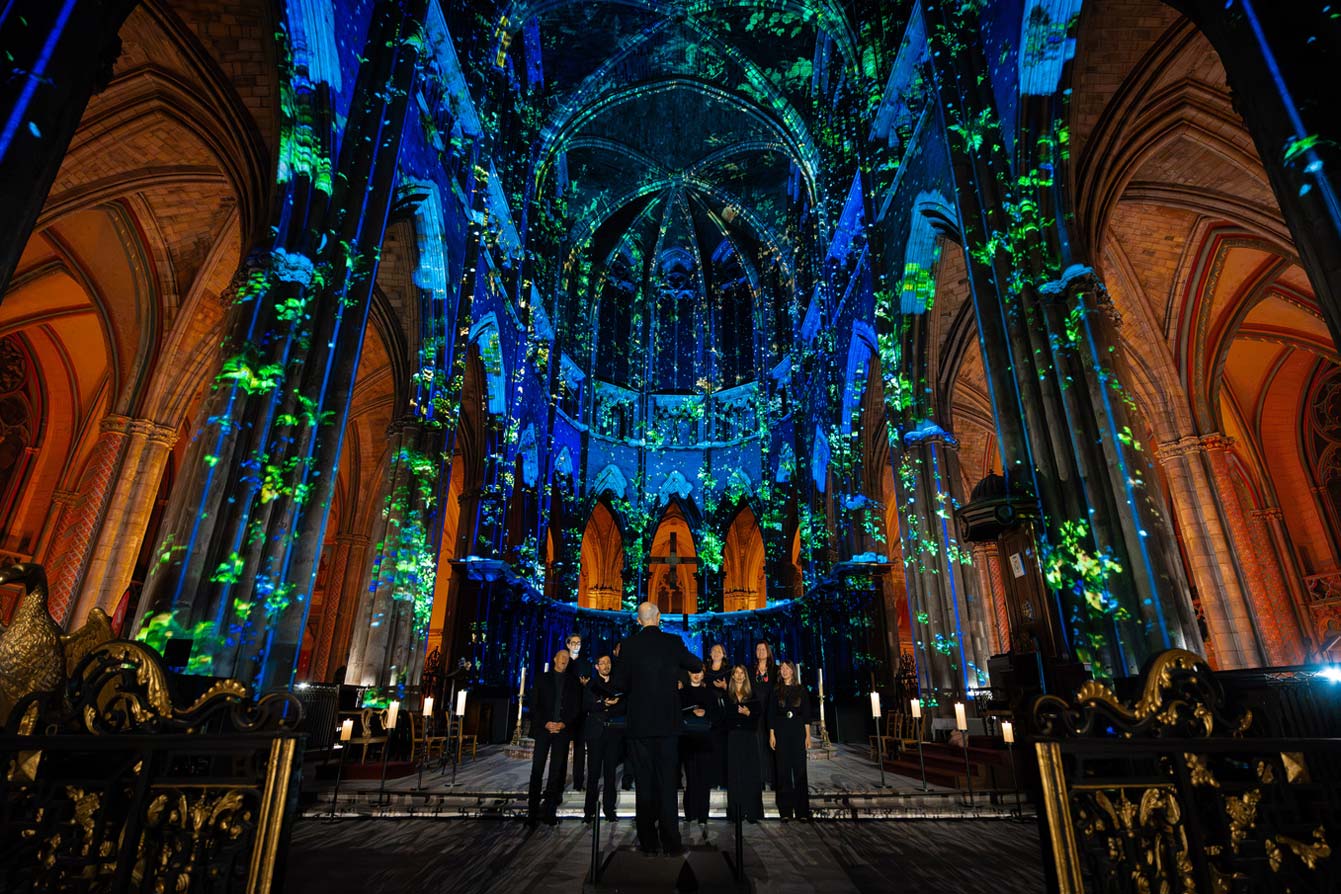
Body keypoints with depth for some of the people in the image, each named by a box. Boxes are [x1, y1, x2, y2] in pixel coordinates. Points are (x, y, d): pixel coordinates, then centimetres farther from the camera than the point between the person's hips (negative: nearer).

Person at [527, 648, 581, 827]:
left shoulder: (573, 680, 12)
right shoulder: (543, 678, 11)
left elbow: (577, 706, 6)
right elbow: (534, 704, 4)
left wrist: (563, 724, -8)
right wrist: (546, 723, -8)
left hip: (563, 730, 1)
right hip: (543, 728, 0)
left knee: (556, 771, 1)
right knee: (537, 770, -4)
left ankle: (550, 811, 6)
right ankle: (532, 812, 0)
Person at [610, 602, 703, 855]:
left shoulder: (628, 645, -6)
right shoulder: (674, 642, -4)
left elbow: (619, 684, -3)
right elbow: (697, 665, 11)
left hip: (639, 723, 0)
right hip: (668, 722, 0)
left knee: (644, 782, 9)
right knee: (667, 782, 7)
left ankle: (648, 841, 14)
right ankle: (671, 842, 8)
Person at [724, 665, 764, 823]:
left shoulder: (752, 694, 9)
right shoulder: (727, 694, 8)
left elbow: (760, 713, 4)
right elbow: (725, 714, 6)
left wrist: (748, 713, -11)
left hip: (750, 735, 0)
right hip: (733, 736, 0)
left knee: (751, 773, -3)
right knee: (734, 773, 0)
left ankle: (752, 811, 0)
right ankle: (735, 811, 4)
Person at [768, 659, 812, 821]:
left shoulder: (801, 690, 7)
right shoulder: (776, 691, 7)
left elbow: (806, 714, 6)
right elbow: (771, 714, 5)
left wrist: (807, 735, 0)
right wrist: (771, 734, -2)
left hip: (798, 730, 0)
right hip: (781, 731, 0)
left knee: (800, 769, -1)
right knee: (783, 770, 1)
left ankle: (802, 811, 4)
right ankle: (785, 811, 5)